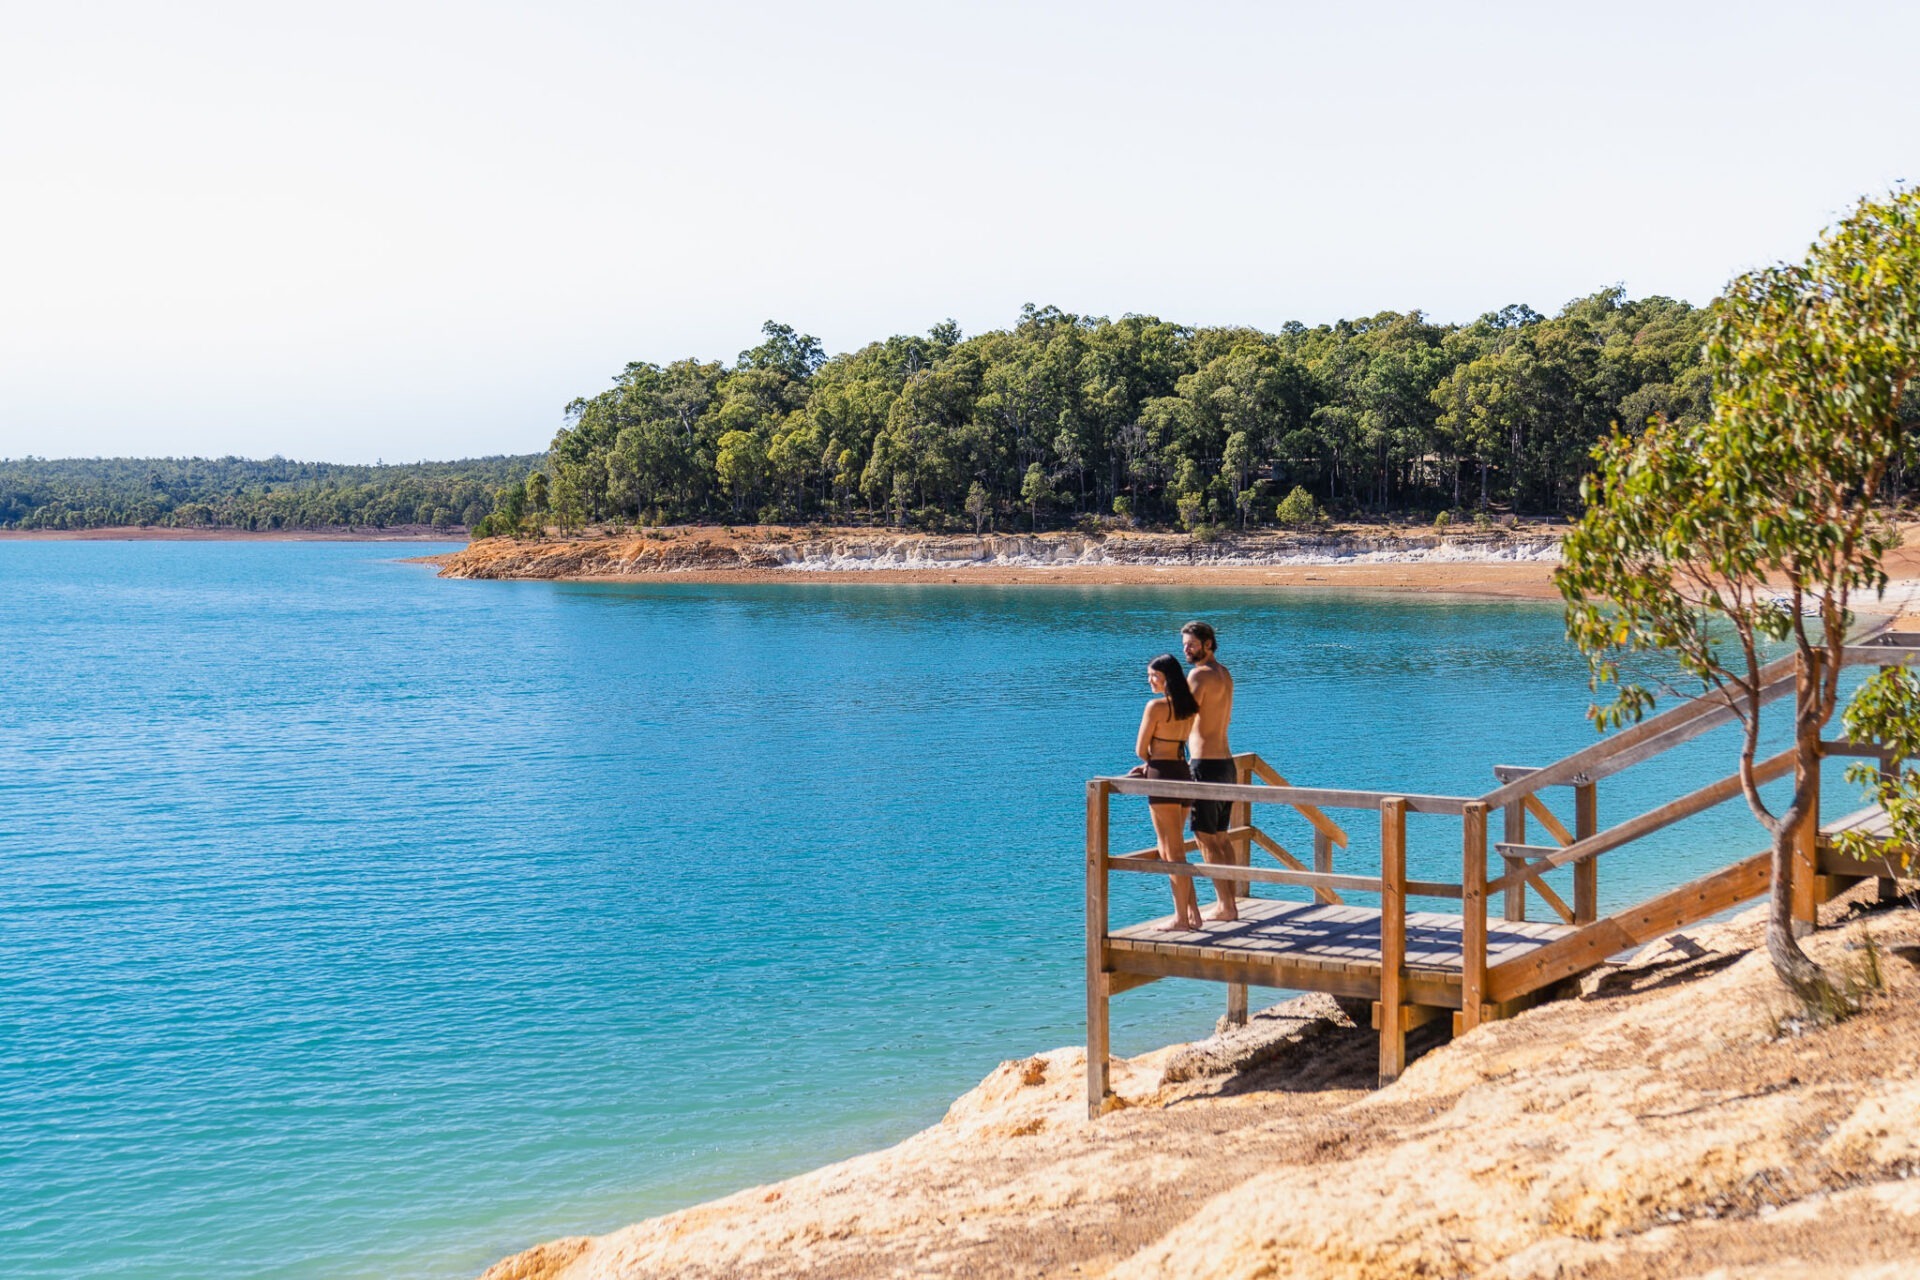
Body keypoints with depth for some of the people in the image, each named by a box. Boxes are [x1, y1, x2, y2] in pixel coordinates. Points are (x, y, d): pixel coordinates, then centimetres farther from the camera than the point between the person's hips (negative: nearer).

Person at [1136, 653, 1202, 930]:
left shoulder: (1156, 706, -13)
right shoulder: (1188, 707, 10)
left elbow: (1141, 750, -7)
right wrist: (1153, 763, 12)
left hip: (1163, 777, -8)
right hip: (1184, 775, 8)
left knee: (1172, 851, -2)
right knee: (1172, 850, 16)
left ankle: (1182, 917, 1)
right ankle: (1192, 912, 16)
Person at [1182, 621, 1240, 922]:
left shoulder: (1199, 675, -13)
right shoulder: (1225, 674, 14)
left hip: (1206, 764, -9)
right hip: (1226, 762, 9)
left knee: (1206, 839, -5)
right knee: (1220, 837, 13)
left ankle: (1225, 906, -6)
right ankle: (1229, 903, 15)